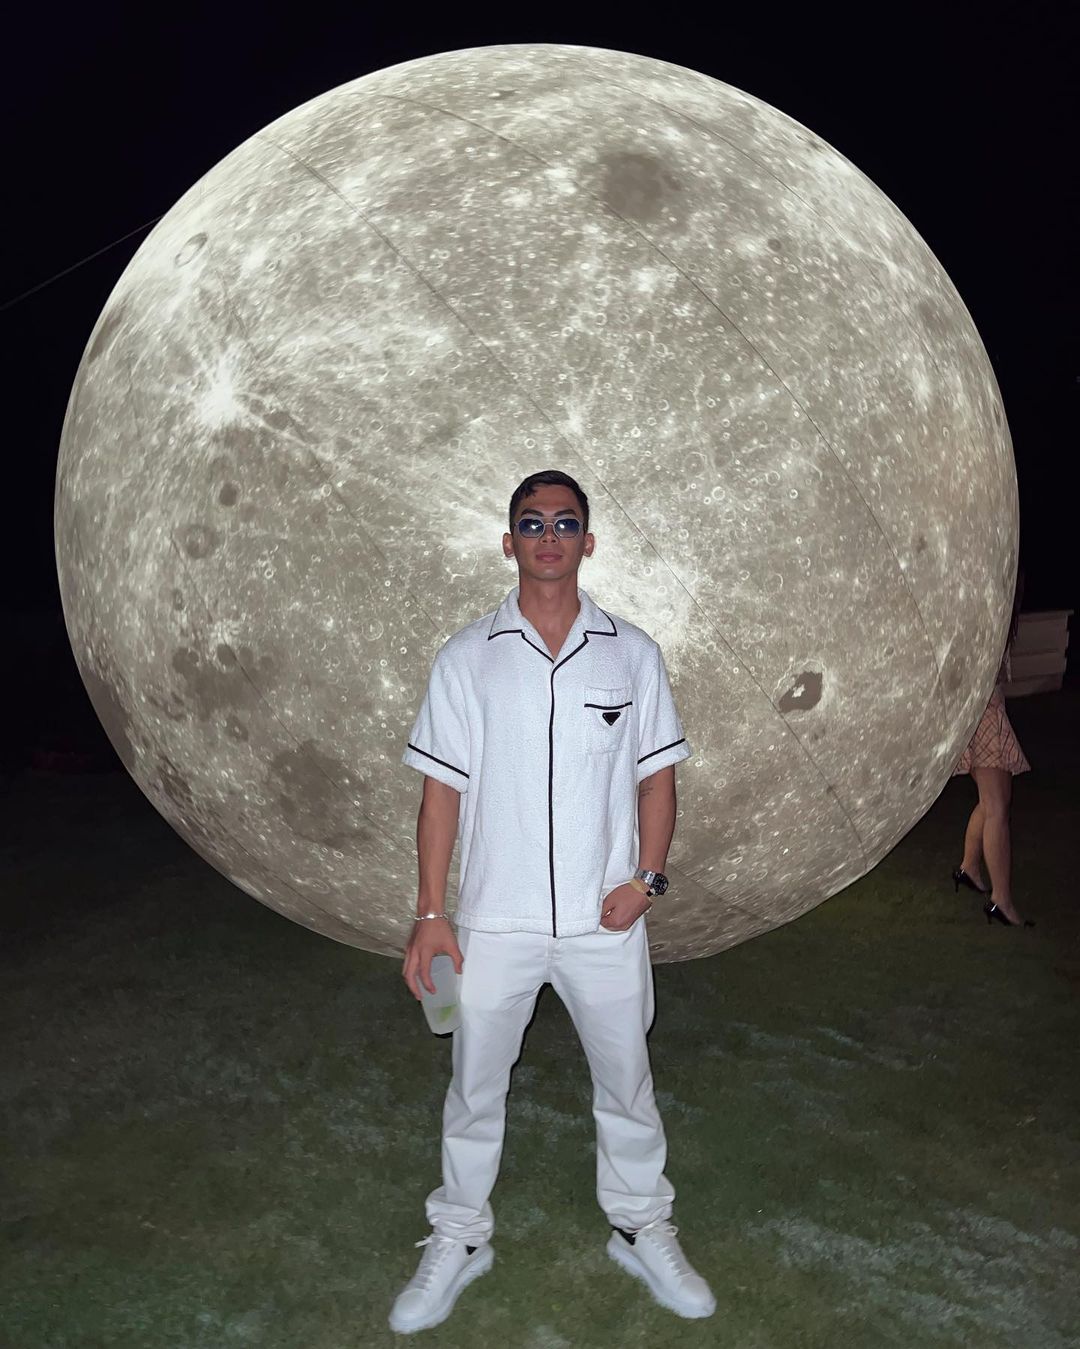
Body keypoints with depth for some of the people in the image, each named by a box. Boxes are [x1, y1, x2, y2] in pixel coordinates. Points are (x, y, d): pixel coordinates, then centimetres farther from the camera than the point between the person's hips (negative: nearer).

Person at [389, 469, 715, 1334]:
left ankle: (644, 1230, 37)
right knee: (475, 1086, 14)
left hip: (605, 918, 1)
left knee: (626, 1083, 15)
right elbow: (443, 788, -2)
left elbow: (658, 776, 4)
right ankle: (459, 1239, 35)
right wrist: (430, 913, -5)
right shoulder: (468, 656, -2)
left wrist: (645, 881, -9)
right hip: (495, 921, 0)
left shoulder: (631, 653, 0)